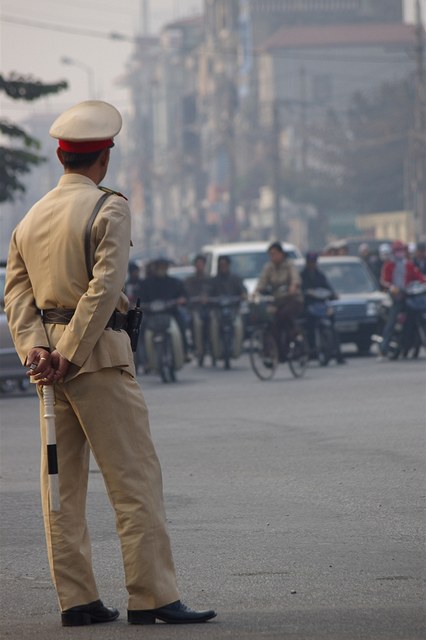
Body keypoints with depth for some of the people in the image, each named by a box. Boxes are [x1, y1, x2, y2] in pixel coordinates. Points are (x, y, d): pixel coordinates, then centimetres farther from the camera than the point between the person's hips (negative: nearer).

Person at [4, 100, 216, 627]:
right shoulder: (109, 209, -7)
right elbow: (104, 288, -17)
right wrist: (69, 356, -16)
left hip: (48, 357, 7)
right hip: (98, 354, -7)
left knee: (63, 482, 8)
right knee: (134, 478, -6)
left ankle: (76, 599, 8)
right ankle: (151, 597, -9)